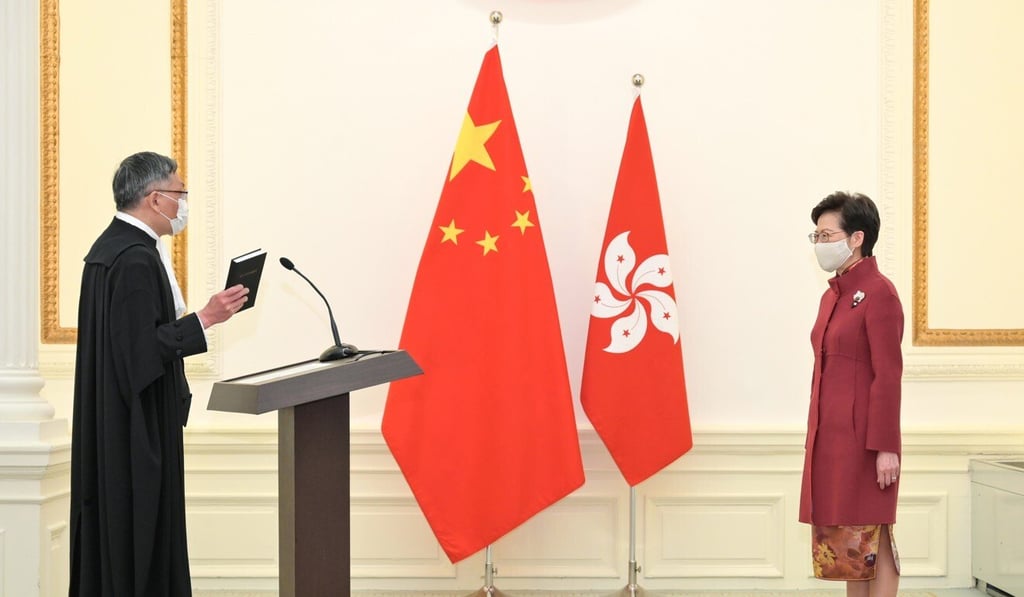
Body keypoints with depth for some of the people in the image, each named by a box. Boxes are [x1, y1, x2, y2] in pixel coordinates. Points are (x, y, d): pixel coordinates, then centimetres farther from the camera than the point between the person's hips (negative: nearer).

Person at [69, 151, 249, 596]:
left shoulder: (108, 246, 10)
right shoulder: (137, 259, -21)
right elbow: (143, 347, -24)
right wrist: (204, 319, -21)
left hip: (108, 417, 10)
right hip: (137, 421, -10)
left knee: (110, 517, 15)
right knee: (140, 517, -2)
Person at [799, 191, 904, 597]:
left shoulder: (878, 293, -12)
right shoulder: (833, 294, 13)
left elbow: (888, 376, -16)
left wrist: (886, 447, -18)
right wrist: (816, 438, 16)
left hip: (864, 439, -8)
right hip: (830, 438, 8)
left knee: (870, 541, -2)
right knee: (843, 543, 12)